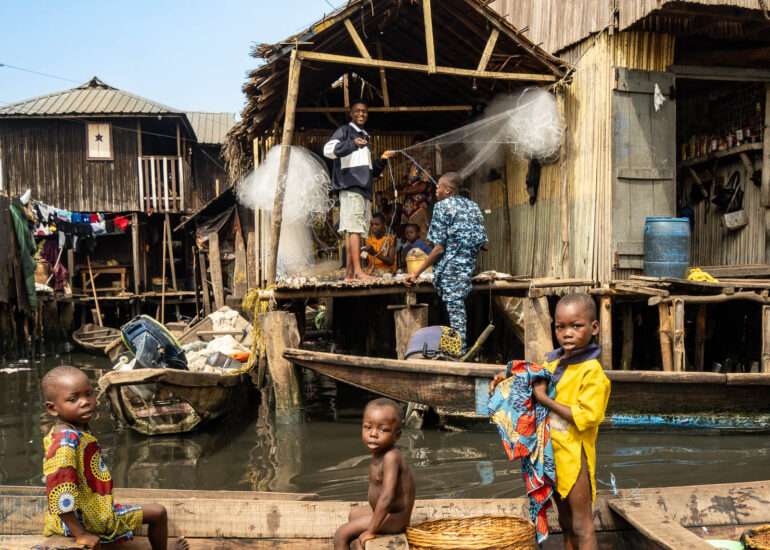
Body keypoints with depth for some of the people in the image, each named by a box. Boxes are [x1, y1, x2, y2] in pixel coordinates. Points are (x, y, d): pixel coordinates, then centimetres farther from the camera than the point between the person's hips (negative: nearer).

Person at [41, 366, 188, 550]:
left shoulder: (77, 432, 1)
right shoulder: (66, 441, -29)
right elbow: (59, 491, -37)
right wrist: (80, 534, -30)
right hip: (87, 520, -9)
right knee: (157, 512, 8)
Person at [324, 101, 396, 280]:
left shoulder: (365, 138, 29)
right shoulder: (345, 131, 6)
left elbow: (372, 171, 31)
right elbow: (328, 150, -14)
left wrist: (382, 160, 13)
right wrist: (352, 143, -25)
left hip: (364, 189, 8)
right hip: (350, 186, -8)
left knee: (356, 231, 1)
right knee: (354, 228, -16)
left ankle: (349, 272, -1)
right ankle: (358, 271, -24)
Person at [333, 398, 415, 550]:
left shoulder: (390, 457, -28)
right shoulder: (379, 452, 1)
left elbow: (387, 497, -33)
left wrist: (371, 530, -27)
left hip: (394, 518, -10)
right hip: (389, 512, 10)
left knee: (341, 535, -10)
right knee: (355, 513, 33)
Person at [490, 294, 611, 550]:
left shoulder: (592, 372, -17)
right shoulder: (553, 363, 4)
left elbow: (584, 418, -25)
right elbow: (535, 387, 24)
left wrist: (544, 398, -21)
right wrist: (509, 379, 6)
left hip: (574, 456, -8)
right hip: (552, 453, 8)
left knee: (582, 526, 2)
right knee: (566, 522, 19)